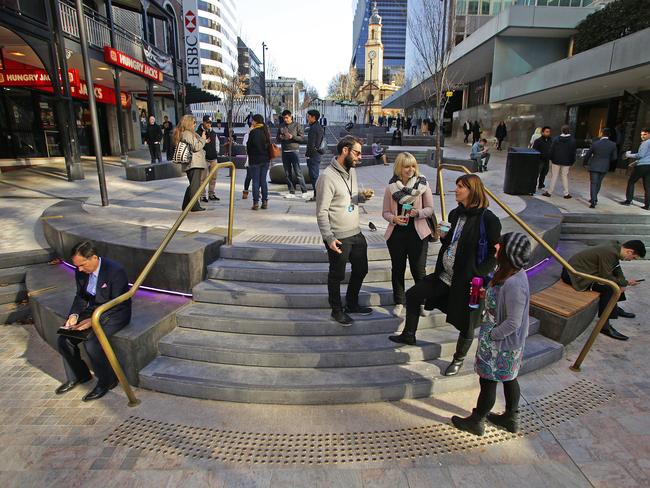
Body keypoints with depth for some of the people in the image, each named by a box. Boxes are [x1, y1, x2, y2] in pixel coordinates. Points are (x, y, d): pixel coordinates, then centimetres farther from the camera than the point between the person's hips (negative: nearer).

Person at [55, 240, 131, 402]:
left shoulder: (115, 271, -25)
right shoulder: (81, 272, -2)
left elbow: (116, 304, -22)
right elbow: (80, 296, 10)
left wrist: (93, 320, -28)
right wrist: (74, 315, -8)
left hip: (115, 314, -7)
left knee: (91, 341, -26)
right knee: (63, 339, -5)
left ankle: (107, 381, -3)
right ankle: (77, 376, 19)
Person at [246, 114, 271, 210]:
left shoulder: (253, 132, -12)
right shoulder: (266, 131, 7)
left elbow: (249, 145, -7)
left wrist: (249, 155, 8)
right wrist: (268, 156, 16)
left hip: (255, 160, -6)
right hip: (266, 159, 6)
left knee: (256, 181, -1)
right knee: (263, 181, 10)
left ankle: (256, 203, -1)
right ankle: (265, 202, 11)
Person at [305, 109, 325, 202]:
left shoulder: (313, 128, -15)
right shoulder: (320, 127, 15)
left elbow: (311, 144, -19)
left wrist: (307, 154, -11)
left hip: (313, 155, -10)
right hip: (318, 153, 10)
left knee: (314, 175, -6)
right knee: (315, 175, 14)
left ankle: (317, 195, -5)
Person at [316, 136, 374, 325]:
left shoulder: (352, 171, 7)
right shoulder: (328, 177, -18)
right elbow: (322, 212, -19)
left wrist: (363, 196, -4)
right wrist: (329, 238, -24)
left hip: (356, 233, 8)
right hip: (339, 238, -8)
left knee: (361, 270, 19)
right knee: (337, 276, 9)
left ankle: (352, 304, 40)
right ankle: (337, 310, 30)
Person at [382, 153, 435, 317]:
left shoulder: (422, 184, -2)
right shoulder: (390, 187, 0)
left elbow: (430, 208, 1)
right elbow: (385, 212, 3)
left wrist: (418, 212, -18)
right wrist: (394, 218, -17)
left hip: (417, 233, -1)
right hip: (396, 233, 1)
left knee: (419, 270, 6)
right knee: (397, 269, 12)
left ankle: (422, 301, 28)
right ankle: (399, 302, 28)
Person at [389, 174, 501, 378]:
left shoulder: (487, 219, -17)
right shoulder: (455, 214, 5)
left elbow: (496, 252, -13)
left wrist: (479, 274, -20)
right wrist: (443, 236, -5)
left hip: (467, 280, -7)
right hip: (446, 275, 7)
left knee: (465, 322, 10)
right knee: (412, 295, 10)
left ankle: (458, 360, 36)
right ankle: (409, 335, 31)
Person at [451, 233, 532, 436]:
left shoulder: (513, 284, -33)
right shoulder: (512, 273, -4)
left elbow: (513, 323, -27)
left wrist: (491, 335, -17)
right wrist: (487, 294, 3)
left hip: (501, 344, -9)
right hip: (509, 343, 9)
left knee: (487, 381, 9)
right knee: (509, 379, 24)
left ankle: (476, 422, 30)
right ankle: (511, 418, 44)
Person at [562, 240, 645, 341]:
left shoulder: (615, 247, 5)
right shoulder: (609, 253, -25)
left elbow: (616, 268, 17)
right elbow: (606, 278, -20)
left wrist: (622, 283, 1)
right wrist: (625, 282, -7)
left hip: (581, 268, 11)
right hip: (575, 274, -11)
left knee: (615, 282, 19)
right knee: (609, 288, -23)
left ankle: (614, 307, 34)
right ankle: (604, 325, -18)